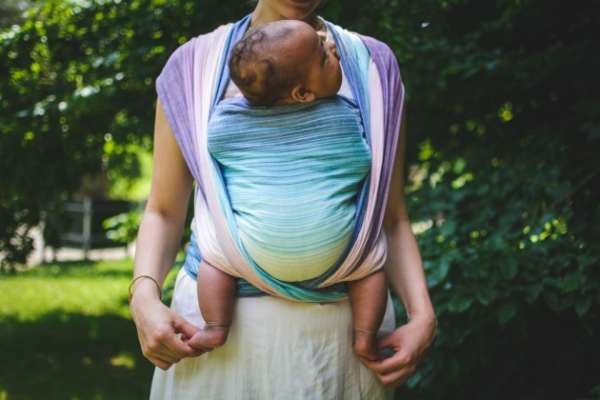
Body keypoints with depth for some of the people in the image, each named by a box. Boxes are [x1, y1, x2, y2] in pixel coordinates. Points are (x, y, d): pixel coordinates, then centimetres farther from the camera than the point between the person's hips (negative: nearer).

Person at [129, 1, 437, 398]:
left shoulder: (374, 64, 4)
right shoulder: (195, 63, 3)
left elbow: (392, 218, 7)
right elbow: (165, 212, 6)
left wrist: (422, 314, -7)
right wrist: (144, 296, -11)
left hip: (343, 325, 1)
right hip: (218, 319, 0)